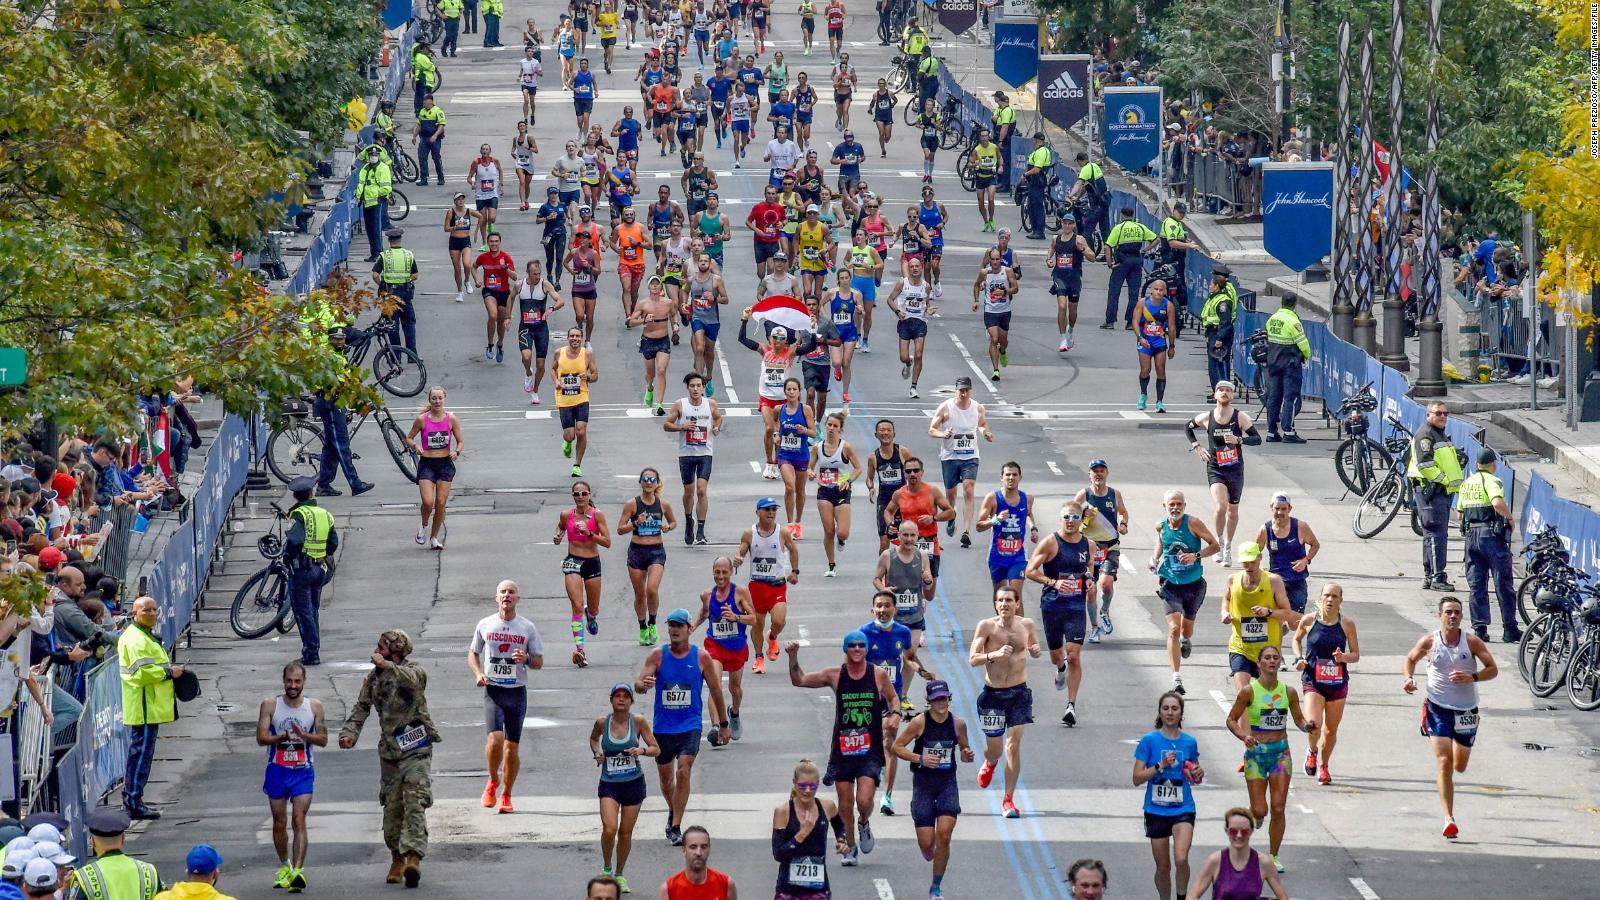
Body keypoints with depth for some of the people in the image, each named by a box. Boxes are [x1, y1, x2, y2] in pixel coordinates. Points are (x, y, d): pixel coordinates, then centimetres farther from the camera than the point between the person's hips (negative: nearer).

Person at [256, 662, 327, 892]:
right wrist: (281, 738, -25)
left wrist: (303, 735, -19)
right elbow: (260, 738, -6)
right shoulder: (270, 705, -2)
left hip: (303, 771, -1)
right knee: (279, 823, 11)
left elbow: (323, 739, 0)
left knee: (299, 819, -15)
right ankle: (284, 866, 32)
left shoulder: (315, 707, -1)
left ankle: (298, 871, -23)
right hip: (277, 770, 1)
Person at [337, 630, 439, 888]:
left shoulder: (413, 669, -6)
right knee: (392, 808, 7)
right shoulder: (373, 678, 10)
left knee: (415, 804, -16)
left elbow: (412, 679, -31)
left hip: (416, 750, -5)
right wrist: (349, 733, -11)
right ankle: (397, 860, 19)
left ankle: (413, 858, -25)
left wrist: (387, 666, -43)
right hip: (390, 751, 5)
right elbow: (361, 708, 5)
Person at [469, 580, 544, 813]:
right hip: (492, 689, -1)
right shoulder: (485, 625, 5)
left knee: (512, 747, 2)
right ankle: (493, 781, 6)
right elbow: (473, 653, 17)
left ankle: (506, 795, 16)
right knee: (495, 738, -19)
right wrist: (478, 673, -2)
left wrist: (526, 659, -13)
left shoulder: (528, 628, 4)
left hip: (517, 691, 1)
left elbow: (539, 661, 10)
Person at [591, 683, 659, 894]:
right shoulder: (602, 722, -3)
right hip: (609, 784, 0)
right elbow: (593, 738, 19)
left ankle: (619, 875, 26)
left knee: (625, 832, 6)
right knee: (609, 829, -17)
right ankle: (606, 869, 8)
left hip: (633, 783, 0)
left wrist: (642, 751, -21)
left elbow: (656, 750, -1)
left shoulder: (638, 721, -6)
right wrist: (597, 753, 0)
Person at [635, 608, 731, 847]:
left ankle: (676, 827, -16)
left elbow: (715, 690, 7)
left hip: (690, 726, -2)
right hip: (662, 726, 2)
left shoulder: (701, 657, -3)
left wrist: (723, 724, 12)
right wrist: (643, 684, -36)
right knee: (665, 776, 14)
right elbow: (638, 683, -10)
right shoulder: (658, 655, -2)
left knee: (683, 770, -19)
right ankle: (673, 812, 42)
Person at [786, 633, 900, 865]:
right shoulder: (835, 675, 1)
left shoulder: (879, 675, -1)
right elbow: (799, 680, 7)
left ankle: (864, 824, 21)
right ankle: (850, 847, 23)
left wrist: (895, 714, -6)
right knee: (845, 803, 5)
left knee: (864, 801, -14)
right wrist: (793, 657, -7)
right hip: (842, 748, 2)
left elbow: (893, 698, 14)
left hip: (870, 750, -2)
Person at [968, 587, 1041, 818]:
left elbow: (1035, 650, 17)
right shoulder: (986, 626, -9)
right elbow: (972, 659, -12)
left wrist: (1036, 651, -7)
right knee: (993, 748, 10)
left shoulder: (1026, 625, 0)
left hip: (1019, 692, 1)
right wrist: (993, 655, -30)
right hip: (992, 693, -1)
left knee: (1014, 745, -9)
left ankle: (1008, 800, -1)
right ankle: (989, 764, 50)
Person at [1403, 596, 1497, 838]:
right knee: (1444, 762, -15)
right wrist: (1409, 677, -8)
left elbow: (1493, 669, -2)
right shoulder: (1429, 642, -4)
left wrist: (1471, 677, -20)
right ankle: (1448, 818, -16)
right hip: (1437, 707, -2)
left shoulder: (1472, 642, -6)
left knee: (1460, 766, 14)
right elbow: (1410, 660, 13)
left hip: (1466, 709, 2)